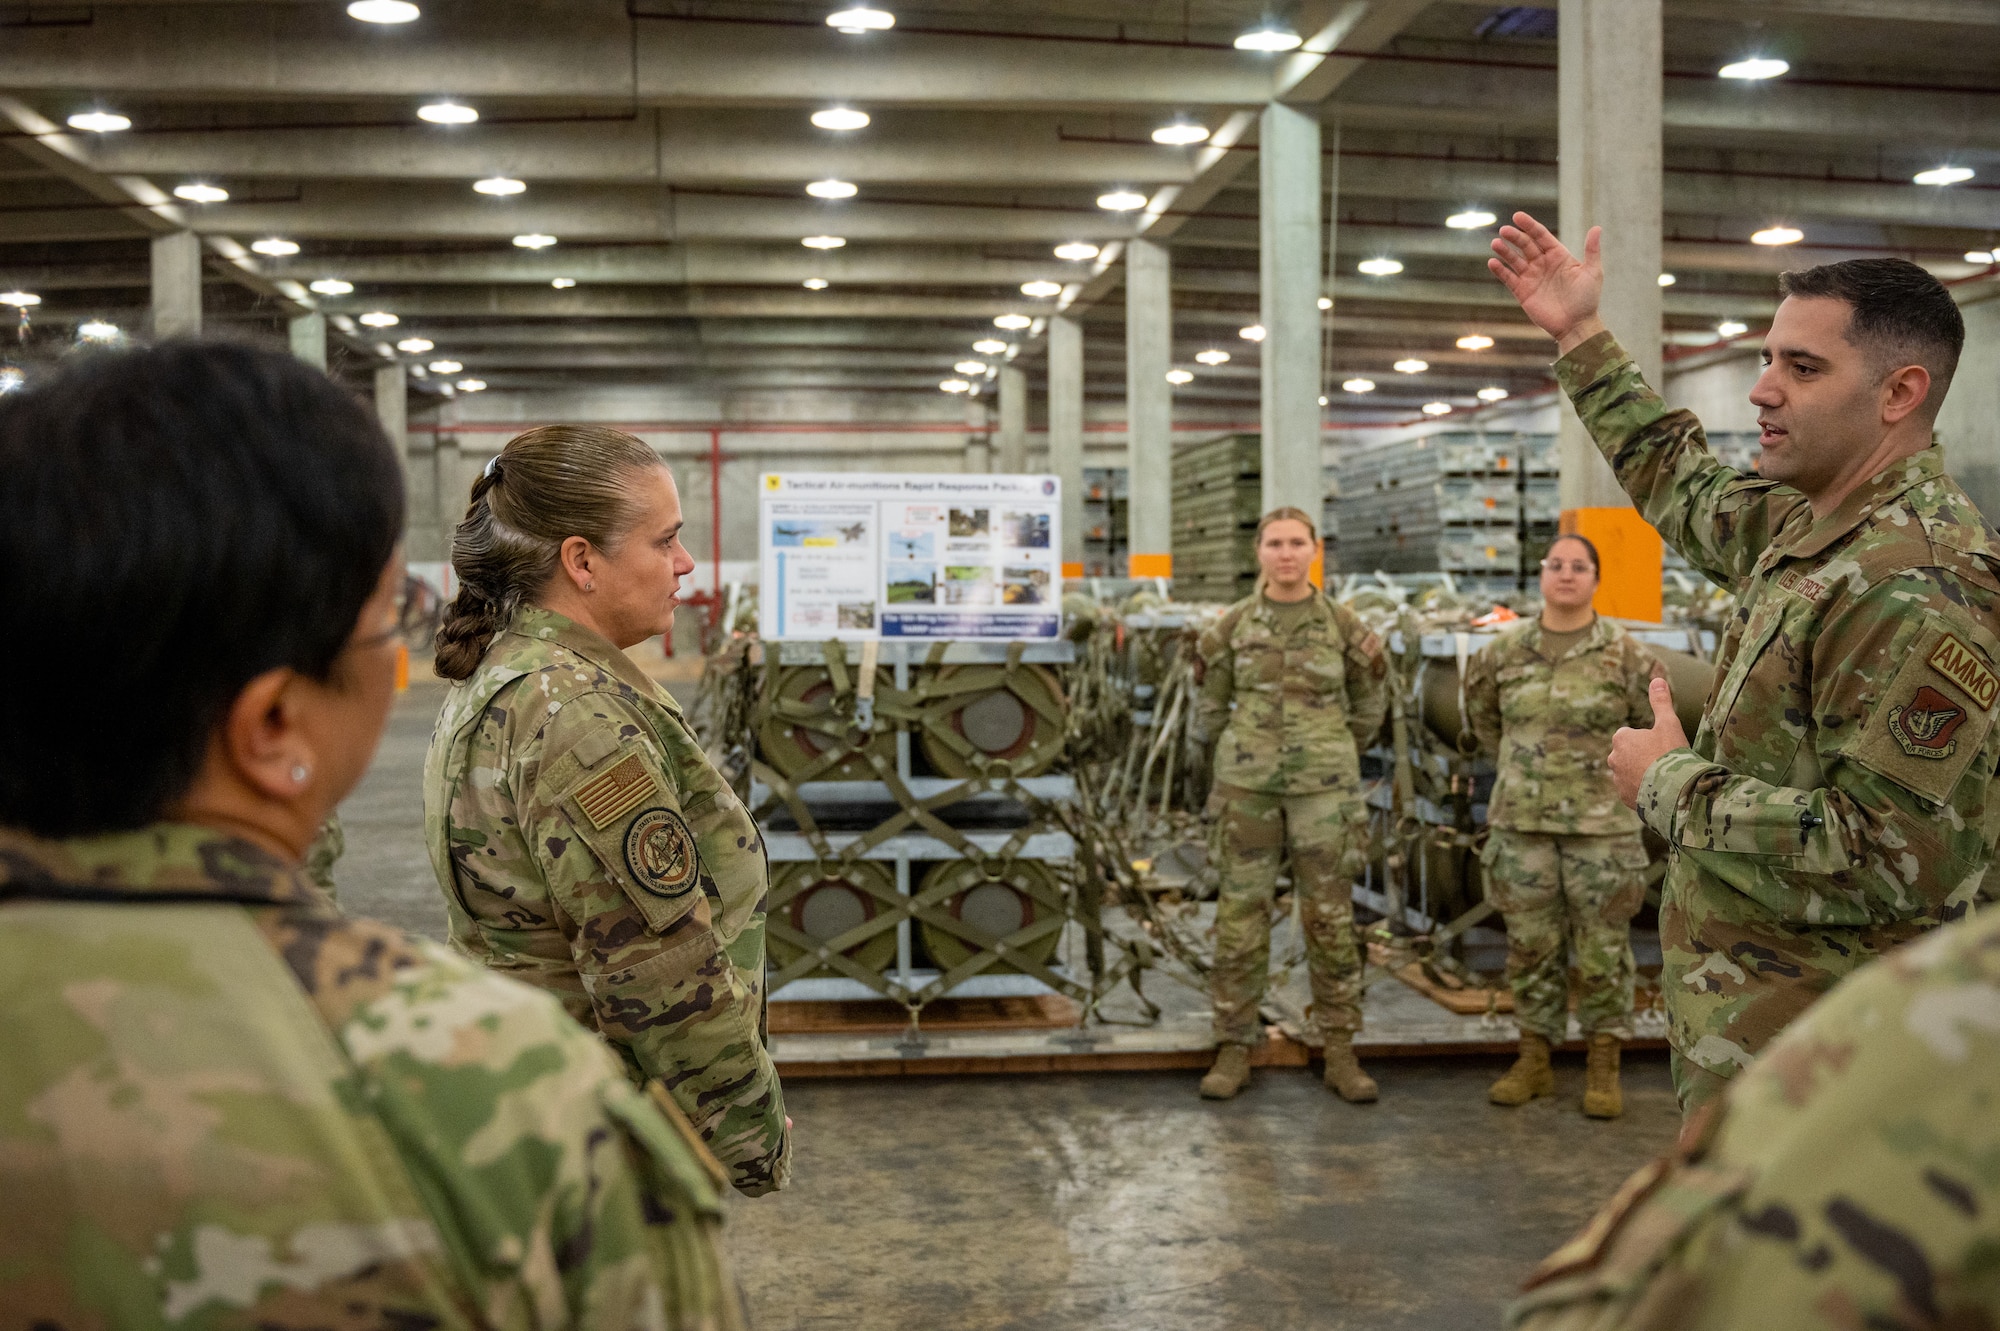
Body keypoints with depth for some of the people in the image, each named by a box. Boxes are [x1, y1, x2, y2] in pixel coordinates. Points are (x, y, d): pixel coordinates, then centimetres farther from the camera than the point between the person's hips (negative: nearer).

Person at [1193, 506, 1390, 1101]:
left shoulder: (1342, 624, -1)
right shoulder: (1233, 624, 0)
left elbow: (1371, 698, 14)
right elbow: (1211, 703, 14)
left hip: (1321, 790, 0)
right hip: (1249, 788, 1)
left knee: (1330, 920, 2)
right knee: (1240, 918, 2)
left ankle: (1340, 1058, 11)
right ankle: (1234, 1053, 11)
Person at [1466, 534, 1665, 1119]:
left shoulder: (1625, 654, -3)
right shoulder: (1504, 653, 4)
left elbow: (1657, 726, 7)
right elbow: (1482, 715, 22)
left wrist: (1613, 770, 9)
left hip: (1602, 823, -2)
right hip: (1521, 821, 2)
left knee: (1602, 948, 3)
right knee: (1530, 946, 8)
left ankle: (1603, 1068, 15)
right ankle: (1534, 1060, 19)